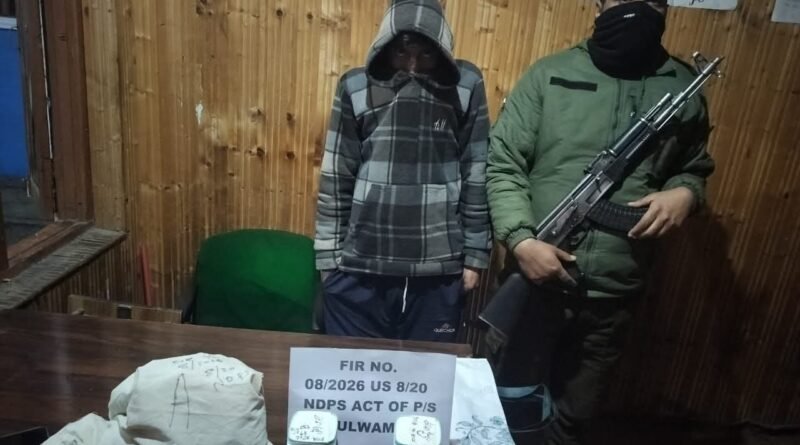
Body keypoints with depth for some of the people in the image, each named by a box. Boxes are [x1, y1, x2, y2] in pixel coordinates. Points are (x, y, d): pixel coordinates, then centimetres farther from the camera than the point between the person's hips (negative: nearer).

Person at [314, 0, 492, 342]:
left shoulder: (465, 86, 1)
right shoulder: (357, 87, 1)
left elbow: (477, 176, 3)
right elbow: (336, 178, 3)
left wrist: (474, 255, 3)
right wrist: (328, 255, 2)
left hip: (438, 271, 0)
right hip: (358, 268, 1)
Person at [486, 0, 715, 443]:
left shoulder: (682, 88, 5)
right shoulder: (550, 75, -3)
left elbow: (695, 168, 17)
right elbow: (501, 163, -5)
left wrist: (685, 193, -7)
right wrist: (521, 240, -18)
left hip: (612, 291, 3)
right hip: (536, 278, -2)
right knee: (515, 406, 10)